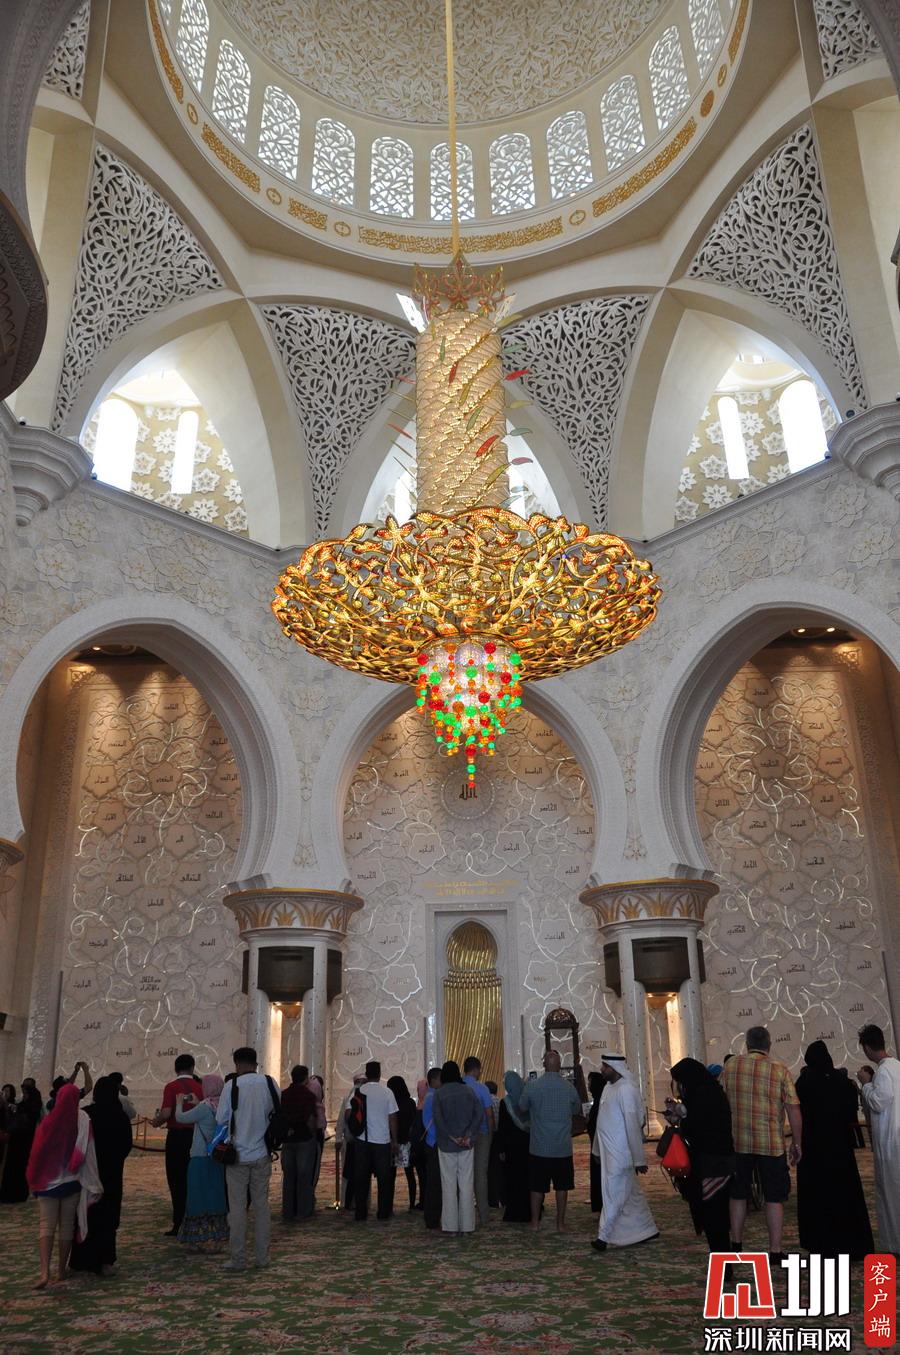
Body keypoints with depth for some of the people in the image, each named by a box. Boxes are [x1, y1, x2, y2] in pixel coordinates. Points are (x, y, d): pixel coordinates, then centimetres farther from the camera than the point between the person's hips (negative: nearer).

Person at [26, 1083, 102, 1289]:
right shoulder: (83, 1121, -11)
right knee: (67, 1226, 13)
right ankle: (61, 1270, 19)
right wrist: (93, 1185, -6)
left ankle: (45, 1271, -14)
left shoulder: (49, 1121, -10)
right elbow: (88, 1155, -11)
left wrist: (34, 1180, 8)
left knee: (47, 1226, 1)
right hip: (72, 1182, 0)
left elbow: (37, 1152, -4)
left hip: (47, 1182, 0)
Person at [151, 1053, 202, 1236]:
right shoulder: (200, 1087, 1)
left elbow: (166, 1113, -18)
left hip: (176, 1136, -3)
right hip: (195, 1136, 3)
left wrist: (156, 1122, 2)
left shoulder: (171, 1087, -9)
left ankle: (179, 1225, 7)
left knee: (177, 1181, 6)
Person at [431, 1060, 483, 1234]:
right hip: (466, 1145, 2)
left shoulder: (438, 1093, -4)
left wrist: (452, 1137, -12)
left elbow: (438, 1119, -14)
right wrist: (469, 1136, -9)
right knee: (467, 1185, 7)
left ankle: (450, 1225, 8)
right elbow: (480, 1114, -7)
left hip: (446, 1145, -2)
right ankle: (467, 1225, 9)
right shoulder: (469, 1091, 2)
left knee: (449, 1185, 6)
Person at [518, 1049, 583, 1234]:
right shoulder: (569, 1087, -7)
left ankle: (535, 1222, 18)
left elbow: (521, 1109, 4)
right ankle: (560, 1223, 17)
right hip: (563, 1148, 1)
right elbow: (577, 1110, 10)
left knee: (537, 1186, 11)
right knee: (562, 1186, 12)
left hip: (539, 1147, -1)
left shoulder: (531, 1086, -11)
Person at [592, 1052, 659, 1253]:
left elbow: (633, 1125, -21)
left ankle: (604, 1236, 6)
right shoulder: (609, 1087, 8)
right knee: (631, 1192, 17)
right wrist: (600, 1149, 16)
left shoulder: (626, 1090, -20)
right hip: (610, 1152, 9)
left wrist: (639, 1159, -19)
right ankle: (647, 1230, 29)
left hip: (620, 1153, -9)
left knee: (613, 1194, -1)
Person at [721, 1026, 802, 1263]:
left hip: (737, 1143, 2)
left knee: (738, 1195, 16)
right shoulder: (779, 1069, -6)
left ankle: (736, 1244, 23)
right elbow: (794, 1110, -7)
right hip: (771, 1144, -2)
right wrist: (797, 1143, 4)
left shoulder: (731, 1065, -1)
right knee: (774, 1198, 9)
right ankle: (775, 1251, 10)